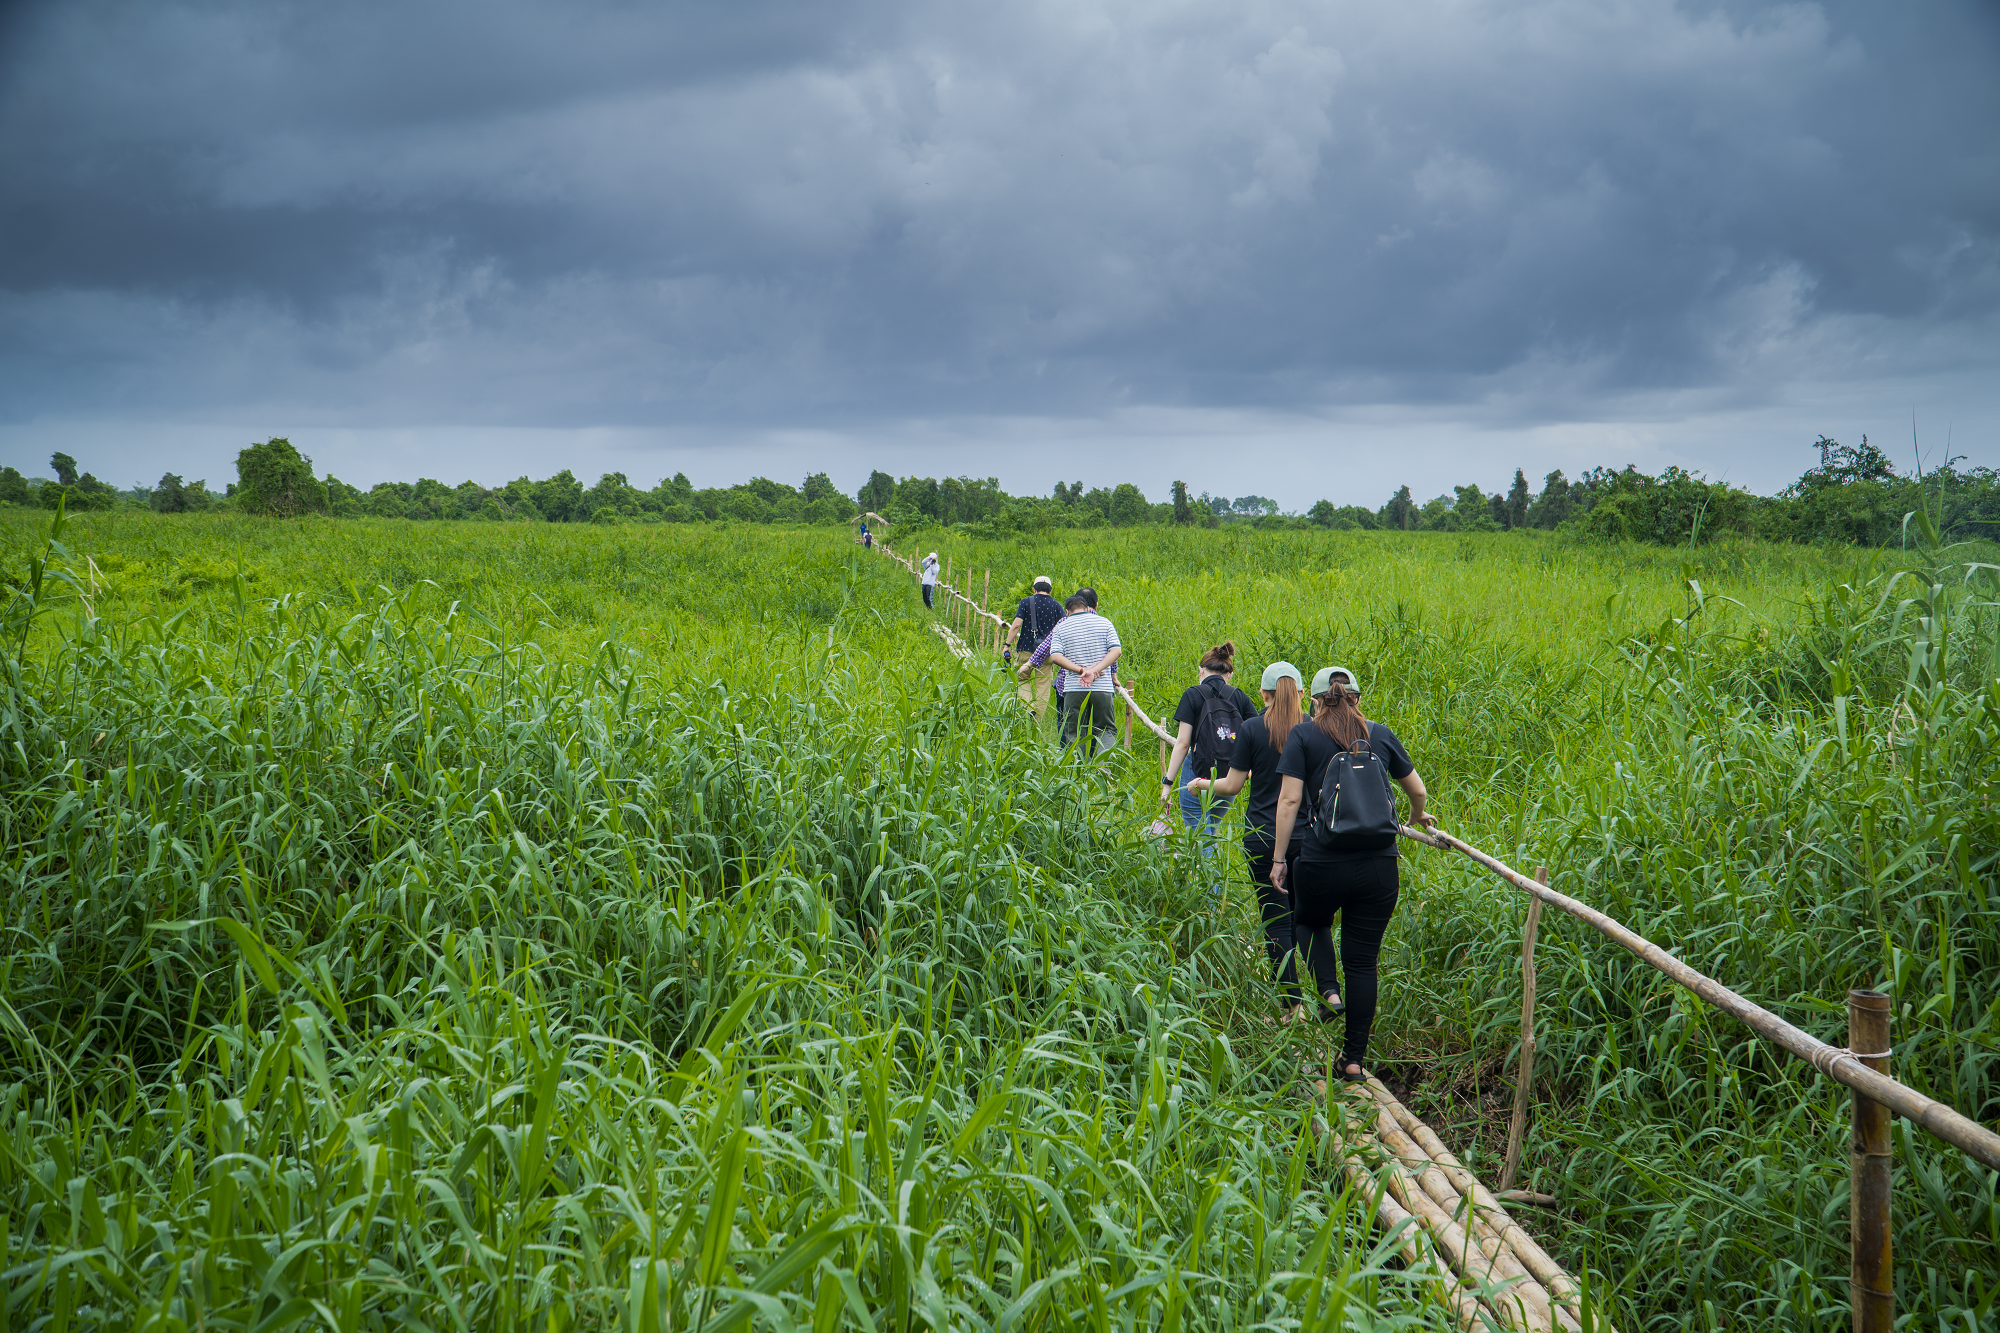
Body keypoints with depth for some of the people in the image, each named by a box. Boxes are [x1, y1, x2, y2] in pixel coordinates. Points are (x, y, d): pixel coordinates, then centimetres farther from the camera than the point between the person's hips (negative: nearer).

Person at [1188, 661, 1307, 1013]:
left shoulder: (1251, 729, -7)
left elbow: (1232, 786, -4)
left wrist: (1202, 784, 15)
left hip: (1263, 836, -2)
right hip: (1306, 834, 2)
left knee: (1276, 920, 2)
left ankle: (1293, 1003, 0)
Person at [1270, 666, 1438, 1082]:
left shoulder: (1304, 735, 1)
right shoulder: (1380, 735, 9)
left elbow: (1290, 799, -7)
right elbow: (1418, 791, 18)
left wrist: (1279, 859, -1)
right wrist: (1418, 817, 40)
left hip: (1322, 863, -2)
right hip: (1379, 864, 2)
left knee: (1309, 922, 29)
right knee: (1363, 961, 10)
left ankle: (1329, 991, 4)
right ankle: (1354, 1059, 12)